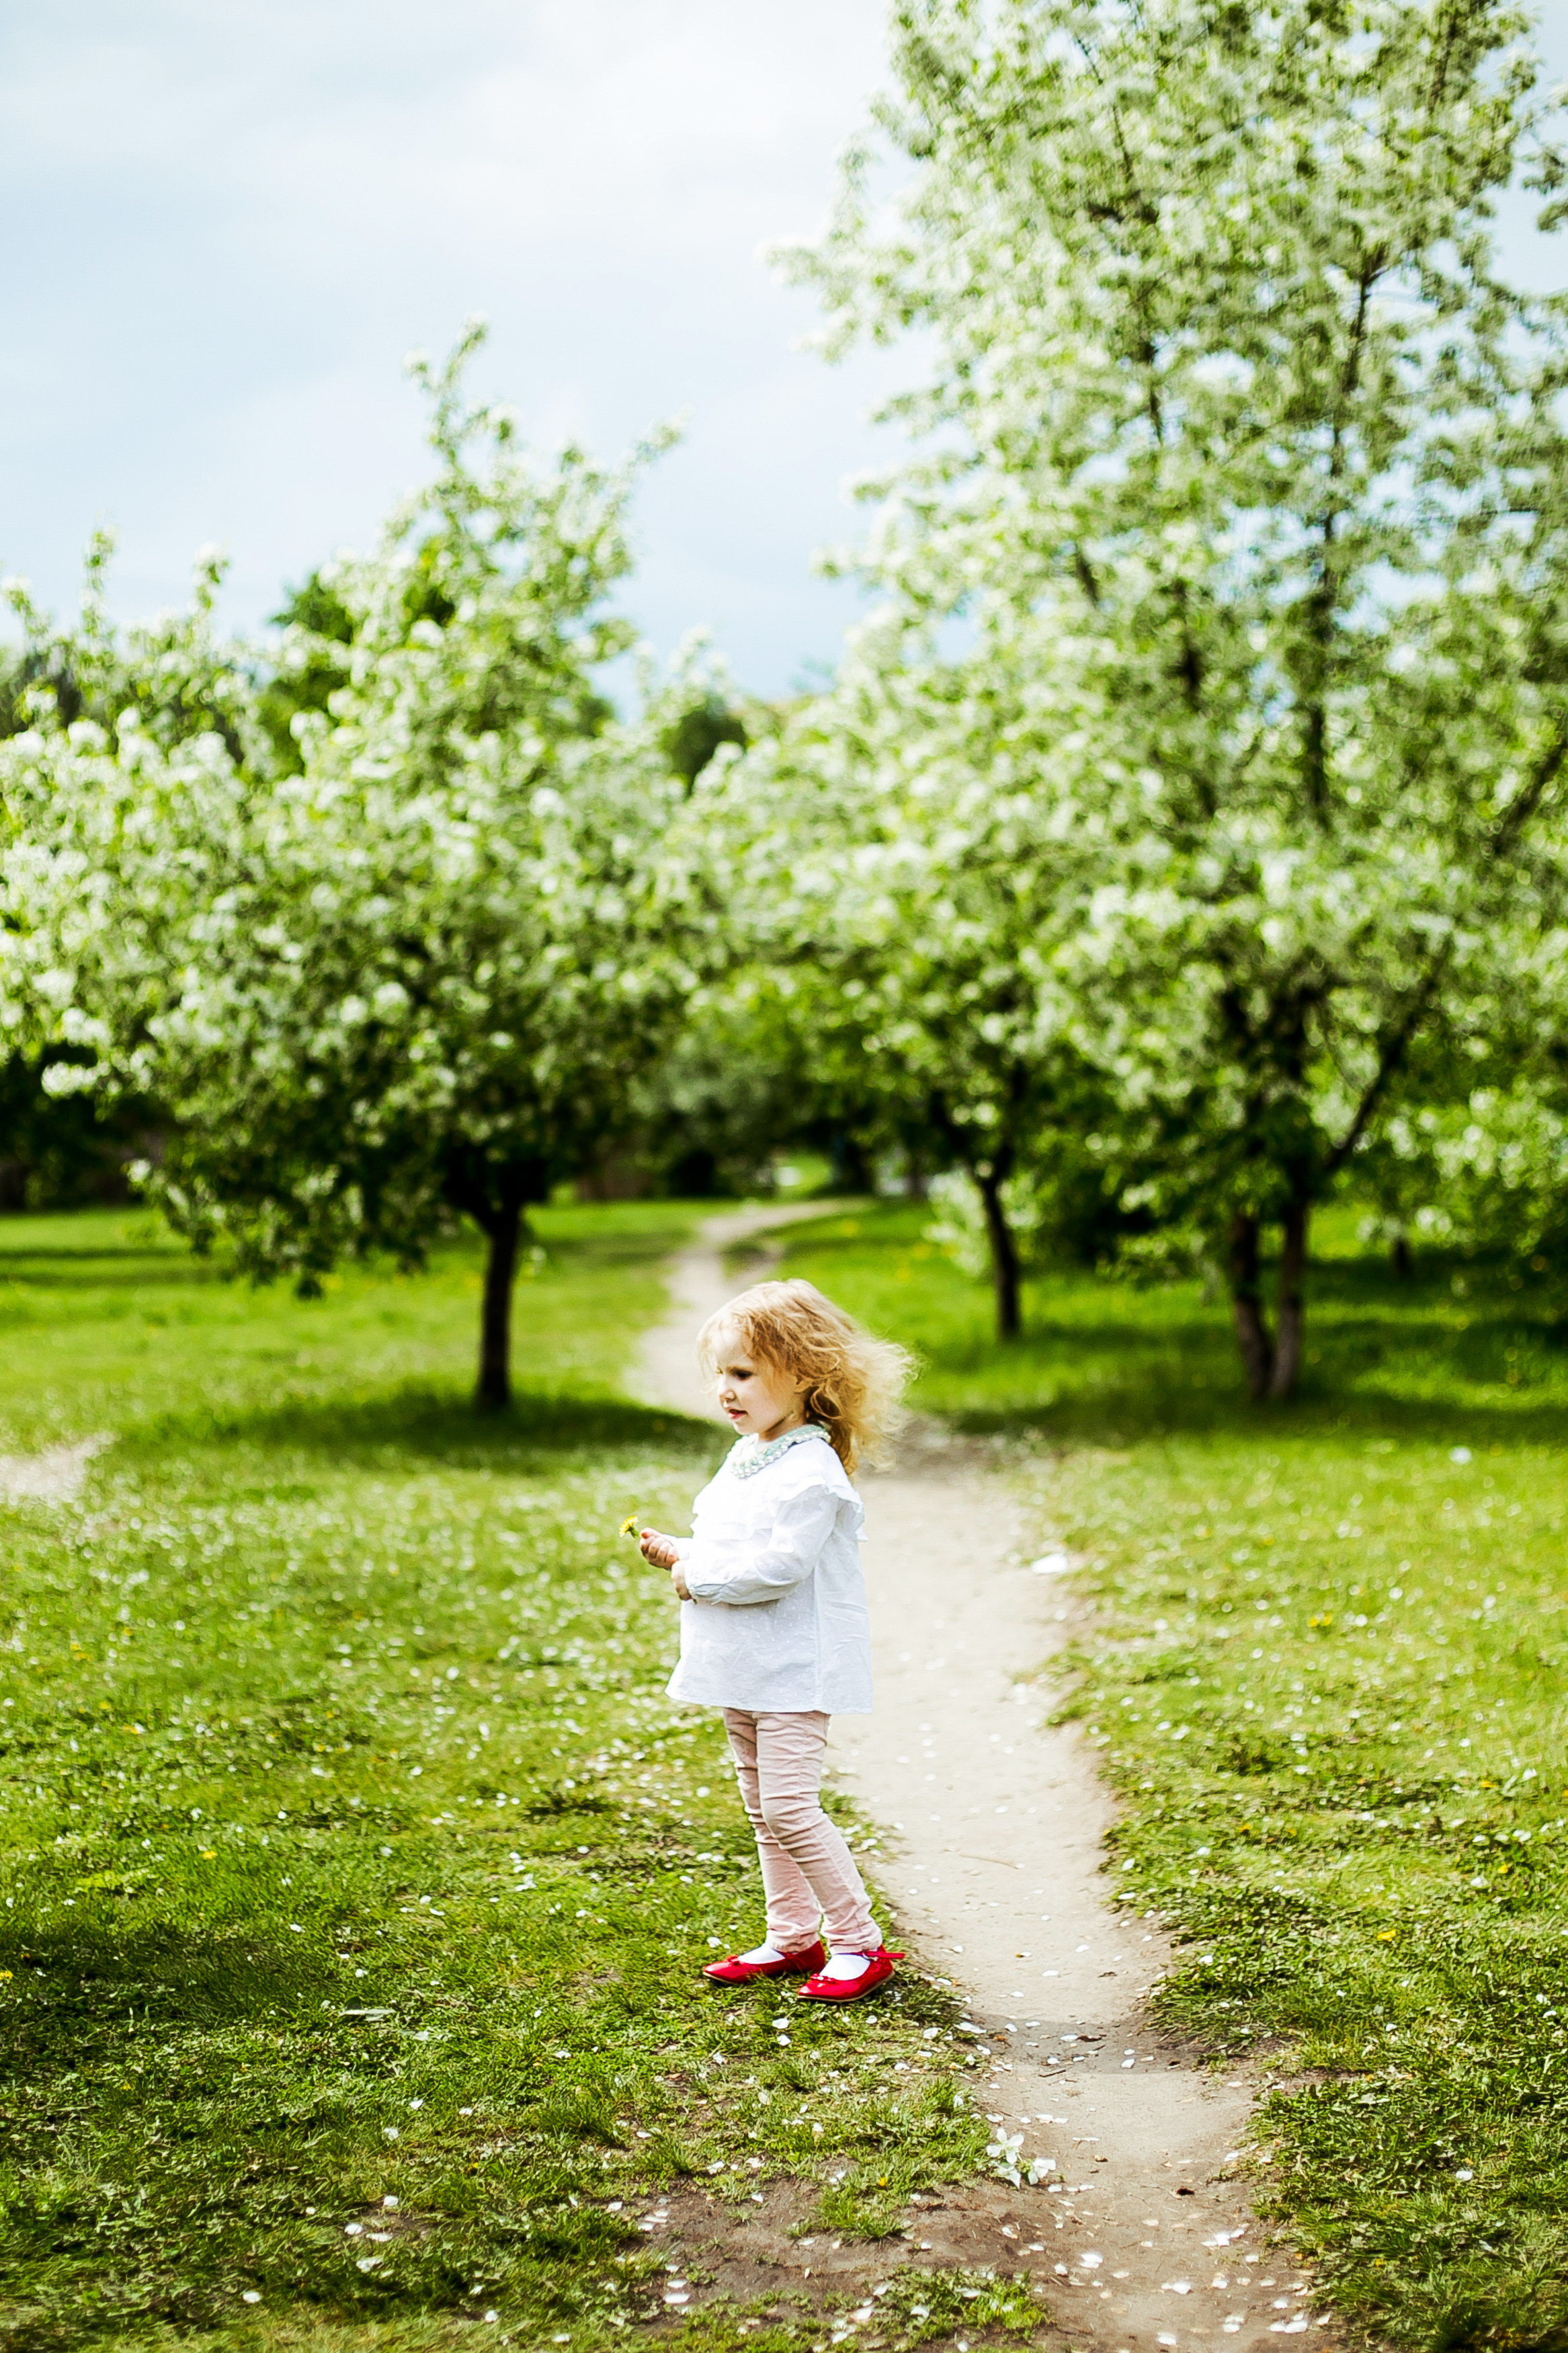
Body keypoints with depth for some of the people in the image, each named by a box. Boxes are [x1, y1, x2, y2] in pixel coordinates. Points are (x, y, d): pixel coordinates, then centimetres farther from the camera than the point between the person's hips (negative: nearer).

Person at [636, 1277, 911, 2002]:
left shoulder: (809, 1471, -20)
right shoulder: (745, 1458, 11)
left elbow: (778, 1565, -27)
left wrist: (698, 1576, -17)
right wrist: (679, 1552, 4)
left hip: (796, 1668, -10)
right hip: (747, 1668, 10)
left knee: (789, 1805, -11)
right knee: (762, 1804, 15)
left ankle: (859, 1942, -1)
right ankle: (791, 1936, 26)